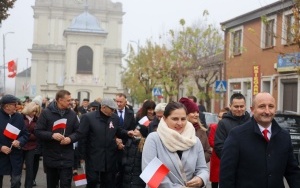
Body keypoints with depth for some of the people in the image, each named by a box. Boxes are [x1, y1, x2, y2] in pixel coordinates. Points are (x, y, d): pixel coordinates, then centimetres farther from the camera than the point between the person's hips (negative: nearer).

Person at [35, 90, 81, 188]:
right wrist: (52, 135, -21)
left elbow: (78, 132, 7)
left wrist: (70, 138, -13)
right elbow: (37, 131, -8)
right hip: (51, 157, -1)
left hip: (66, 158, 1)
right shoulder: (46, 112, -6)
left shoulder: (72, 114, 3)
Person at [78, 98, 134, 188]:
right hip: (93, 157, -5)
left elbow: (118, 131, 17)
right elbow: (82, 137, -8)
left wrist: (127, 133, -5)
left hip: (110, 158, 5)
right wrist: (82, 156, -8)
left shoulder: (115, 117, 5)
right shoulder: (88, 117, -11)